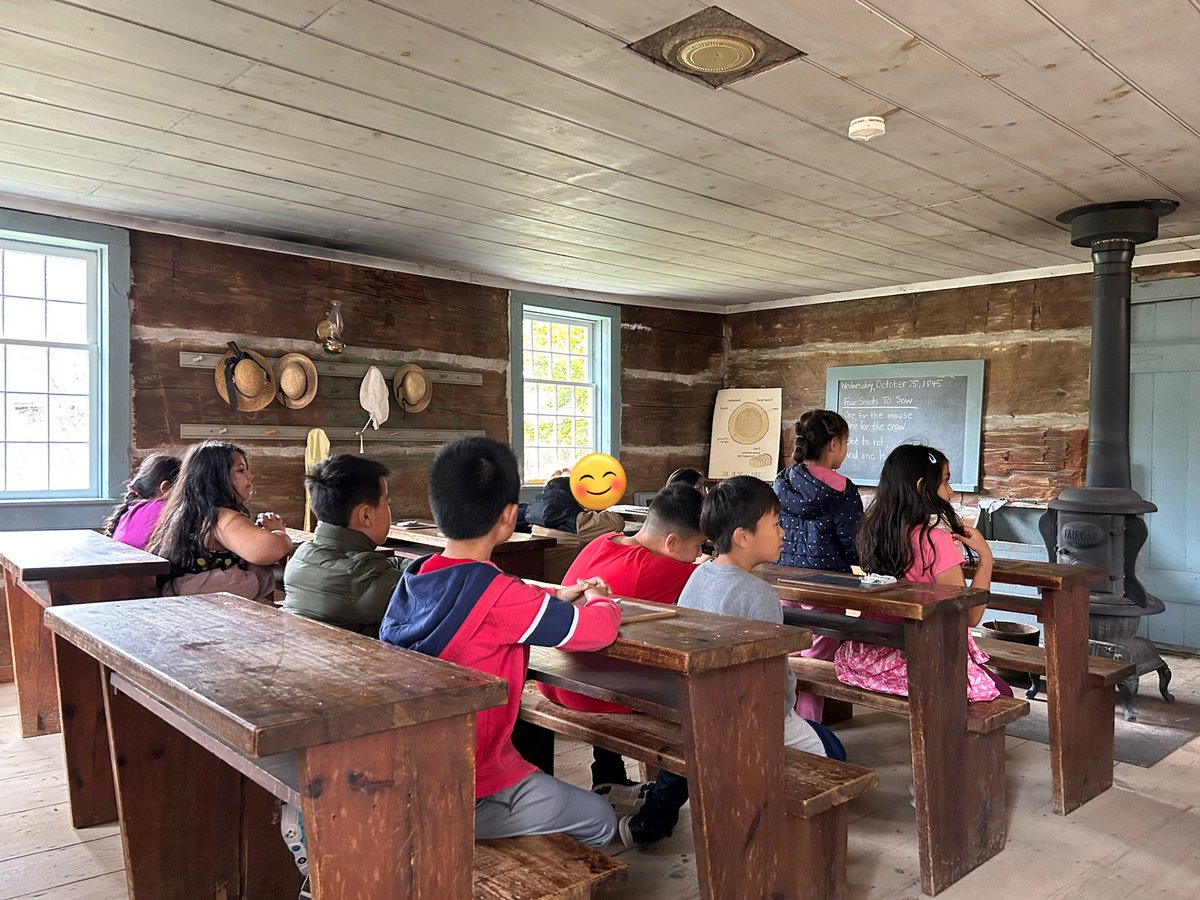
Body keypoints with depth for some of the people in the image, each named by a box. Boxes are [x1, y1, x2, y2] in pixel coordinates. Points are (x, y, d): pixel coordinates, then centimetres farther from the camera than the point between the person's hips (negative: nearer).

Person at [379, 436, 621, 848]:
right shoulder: (499, 596, -27)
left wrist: (555, 598, 8)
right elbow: (600, 628, -22)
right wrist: (599, 600, 0)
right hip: (468, 794, -7)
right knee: (601, 821, 15)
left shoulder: (413, 579, -3)